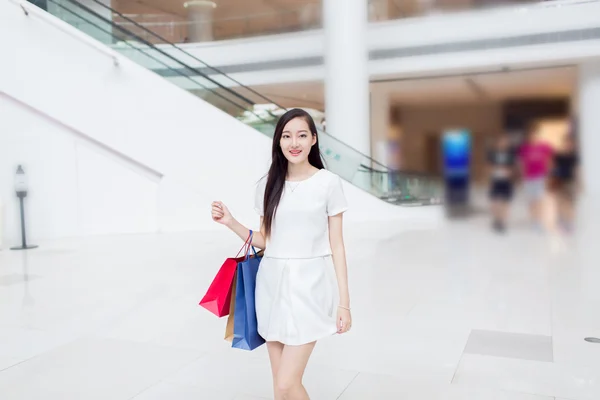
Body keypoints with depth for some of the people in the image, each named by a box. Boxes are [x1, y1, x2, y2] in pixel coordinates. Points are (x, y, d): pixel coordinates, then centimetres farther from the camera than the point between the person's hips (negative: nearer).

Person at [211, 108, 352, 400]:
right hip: (273, 283, 4)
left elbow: (336, 245, -1)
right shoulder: (268, 185, 7)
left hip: (309, 284, -4)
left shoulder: (328, 183, -3)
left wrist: (344, 301, -3)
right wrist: (231, 223, -2)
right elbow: (265, 241, 12)